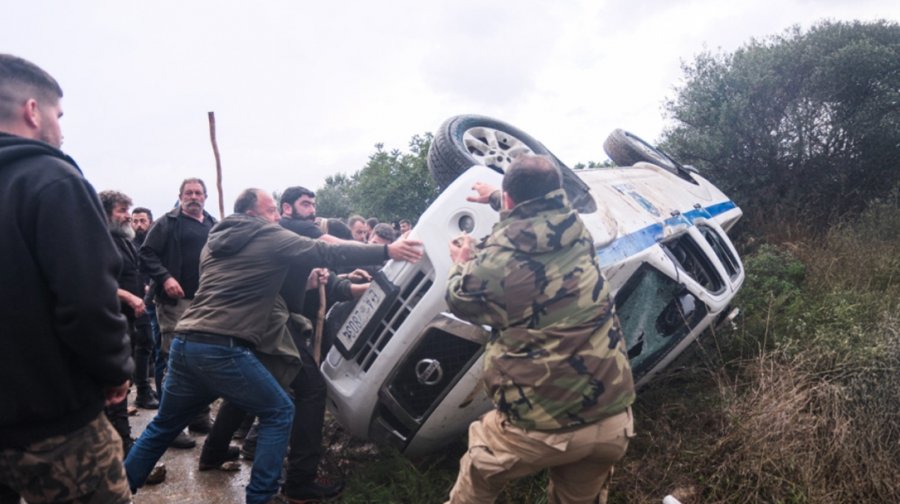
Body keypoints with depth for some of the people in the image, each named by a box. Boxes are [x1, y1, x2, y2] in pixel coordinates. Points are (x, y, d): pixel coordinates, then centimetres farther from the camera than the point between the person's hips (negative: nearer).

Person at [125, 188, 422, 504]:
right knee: (278, 412, 7)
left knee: (166, 422, 24)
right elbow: (327, 253, -5)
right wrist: (388, 251, -3)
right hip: (223, 348, -7)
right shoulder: (271, 238, 0)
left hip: (185, 342, 8)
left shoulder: (215, 240, 21)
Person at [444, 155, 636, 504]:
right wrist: (493, 197, 42)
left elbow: (460, 302, 7)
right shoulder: (576, 229, 1)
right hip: (611, 419, 5)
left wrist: (462, 265, 28)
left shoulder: (497, 256, -15)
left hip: (539, 425, -5)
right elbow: (538, 211, 25)